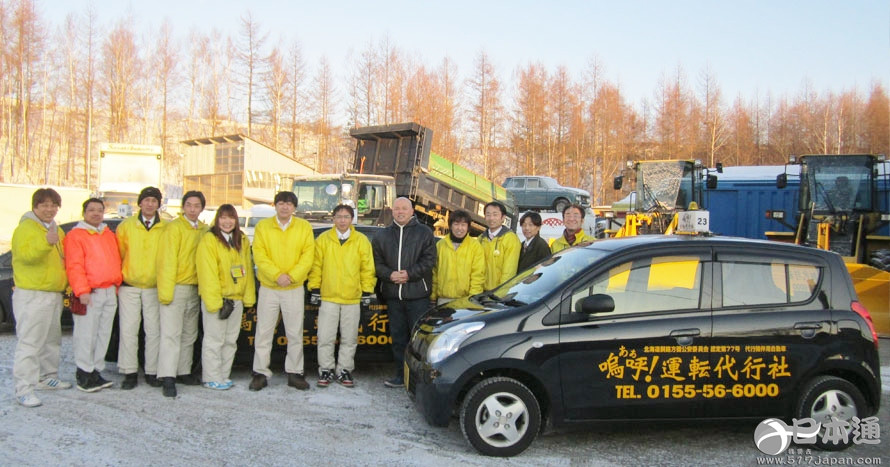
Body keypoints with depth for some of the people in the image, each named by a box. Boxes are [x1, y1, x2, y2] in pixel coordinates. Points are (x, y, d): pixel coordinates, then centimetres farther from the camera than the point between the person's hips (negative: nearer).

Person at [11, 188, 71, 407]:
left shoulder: (57, 230, 17)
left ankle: (48, 377, 30)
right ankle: (24, 389, -10)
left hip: (54, 294, 8)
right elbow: (25, 254, -25)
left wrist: (67, 286, 14)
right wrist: (45, 242, -42)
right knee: (29, 342, -10)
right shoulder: (25, 228, -8)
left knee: (52, 340, 17)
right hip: (31, 295, -8)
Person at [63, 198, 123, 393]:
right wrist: (82, 290, -18)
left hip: (110, 292, 7)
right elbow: (74, 266, -10)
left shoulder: (109, 235, 19)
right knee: (86, 335, -7)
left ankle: (96, 371, 17)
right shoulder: (75, 235, -2)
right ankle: (84, 374, 1)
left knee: (104, 334, 9)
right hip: (89, 294, -7)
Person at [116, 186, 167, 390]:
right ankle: (129, 373, 10)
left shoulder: (166, 229, 2)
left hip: (155, 288, 0)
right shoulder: (126, 226, 5)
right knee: (128, 330, 1)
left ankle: (152, 372, 13)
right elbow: (117, 255, 8)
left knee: (154, 331, 3)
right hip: (129, 288, 0)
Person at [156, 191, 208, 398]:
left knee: (189, 334, 13)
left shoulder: (203, 230, 11)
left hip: (195, 289, 7)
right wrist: (166, 290, -18)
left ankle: (183, 372, 23)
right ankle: (168, 378, -8)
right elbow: (167, 261, -13)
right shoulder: (174, 228, -8)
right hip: (176, 288, -7)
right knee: (171, 334, -9)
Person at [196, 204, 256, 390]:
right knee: (214, 340, -1)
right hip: (215, 298, -6)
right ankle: (212, 378, 9)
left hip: (236, 298, 6)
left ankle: (224, 376, 23)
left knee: (231, 340, 12)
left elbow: (247, 269, 11)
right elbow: (207, 274, -14)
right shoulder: (209, 240, -8)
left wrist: (248, 296, 3)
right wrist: (214, 302, -19)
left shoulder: (242, 240, 11)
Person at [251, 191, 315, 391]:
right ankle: (261, 373, 11)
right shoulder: (262, 226, 1)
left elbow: (308, 256, -3)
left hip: (295, 288, 0)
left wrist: (291, 276, -15)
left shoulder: (304, 227, 3)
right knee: (263, 332, 3)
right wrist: (276, 275, -17)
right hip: (268, 288, 0)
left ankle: (294, 373, 15)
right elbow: (259, 255, -6)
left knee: (295, 333, 5)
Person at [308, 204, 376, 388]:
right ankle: (326, 370, 13)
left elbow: (368, 268, 4)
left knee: (349, 339, 7)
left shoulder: (361, 240, 3)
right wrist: (315, 289, 1)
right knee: (325, 338, 1)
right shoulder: (323, 239, 3)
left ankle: (344, 370, 19)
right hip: (328, 297, 0)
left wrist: (367, 292, 1)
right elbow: (316, 266, 5)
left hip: (353, 298, 0)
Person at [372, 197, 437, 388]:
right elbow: (377, 263, 9)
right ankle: (401, 375, 18)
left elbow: (429, 260, -4)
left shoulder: (424, 233, 4)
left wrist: (409, 274, -14)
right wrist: (390, 275, -10)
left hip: (418, 295, -4)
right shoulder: (382, 236, 15)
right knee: (398, 337, 9)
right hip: (393, 295, 4)